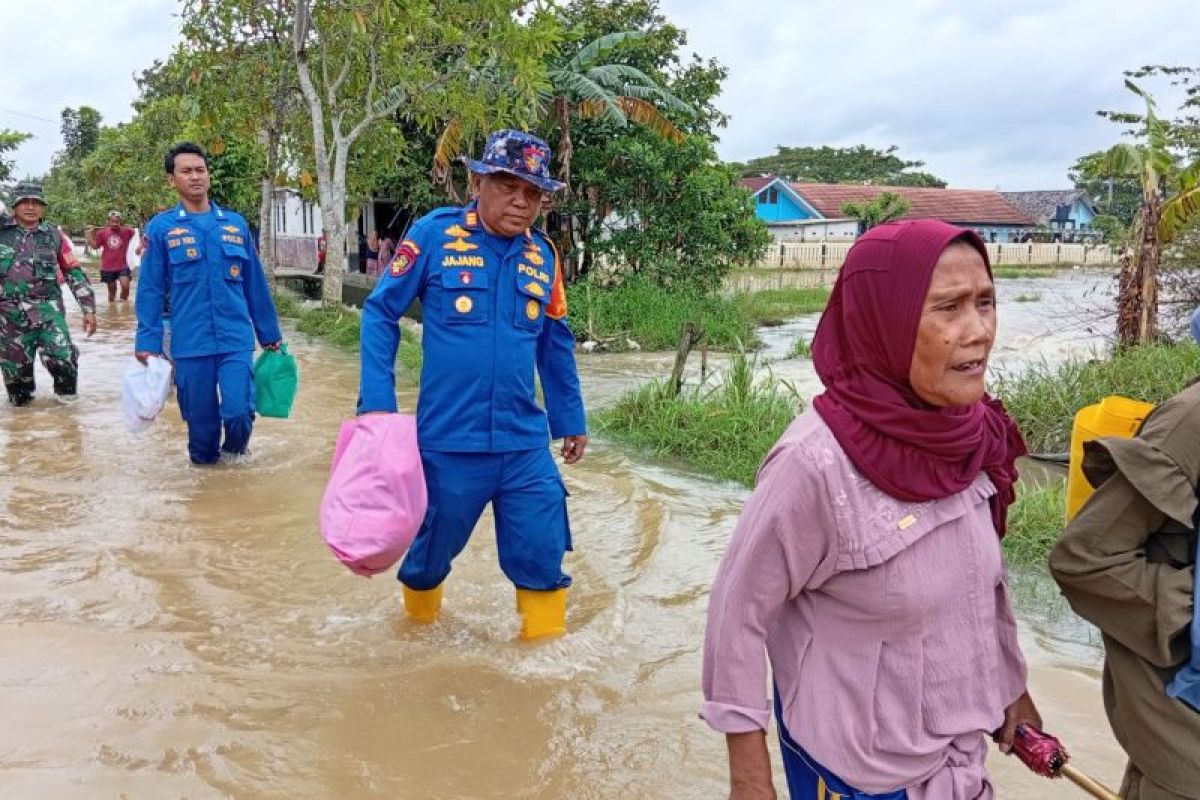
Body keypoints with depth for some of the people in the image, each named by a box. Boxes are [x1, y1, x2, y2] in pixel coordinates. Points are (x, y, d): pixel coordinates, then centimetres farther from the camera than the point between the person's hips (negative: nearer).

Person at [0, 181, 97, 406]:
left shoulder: (53, 235, 7)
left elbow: (74, 273, 9)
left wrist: (88, 309, 5)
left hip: (48, 310, 0)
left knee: (62, 356, -17)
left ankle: (66, 389, 12)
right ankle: (20, 395, 35)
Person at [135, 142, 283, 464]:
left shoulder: (235, 223, 8)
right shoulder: (160, 228, 2)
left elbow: (255, 284, 12)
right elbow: (150, 290, 1)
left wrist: (270, 334, 14)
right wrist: (147, 342, -4)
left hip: (236, 340, 1)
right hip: (190, 344, -1)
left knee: (239, 412, -10)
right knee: (201, 420, 7)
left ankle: (235, 456, 21)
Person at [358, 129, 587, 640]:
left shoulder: (542, 254, 5)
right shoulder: (434, 234, -7)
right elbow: (380, 313, -2)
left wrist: (570, 419, 20)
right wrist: (377, 401, -8)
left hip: (526, 444, 3)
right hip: (448, 441, -2)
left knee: (543, 560, 3)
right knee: (431, 552, 16)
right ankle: (417, 626, 45)